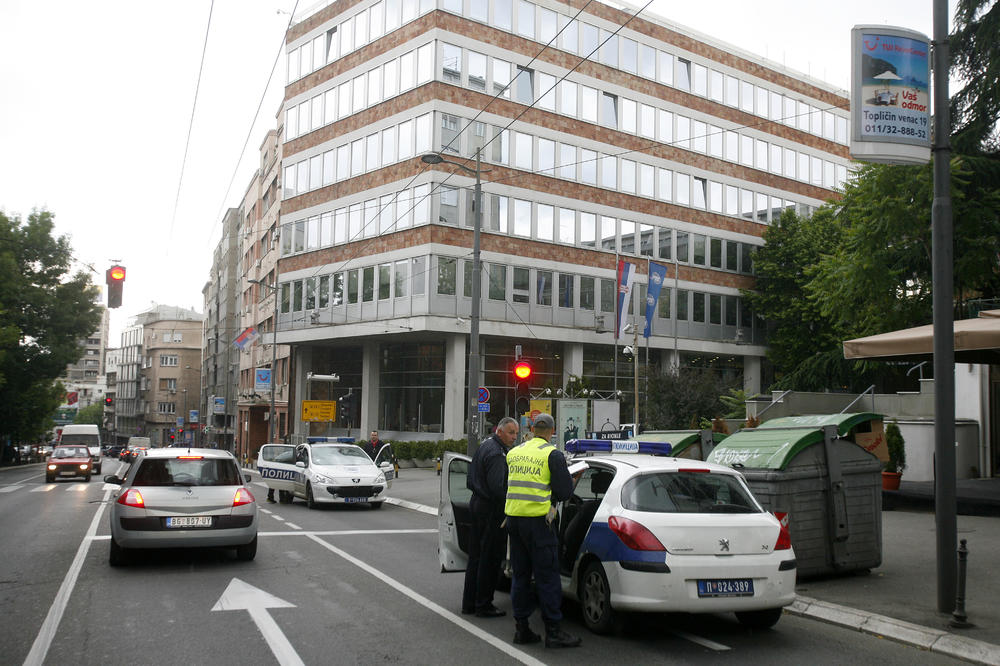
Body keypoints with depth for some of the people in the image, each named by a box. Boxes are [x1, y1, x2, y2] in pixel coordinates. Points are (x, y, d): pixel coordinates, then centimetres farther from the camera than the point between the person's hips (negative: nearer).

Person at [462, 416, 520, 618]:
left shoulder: (485, 445, 13)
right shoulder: (497, 453, -19)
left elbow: (471, 481, 21)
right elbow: (497, 488, -25)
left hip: (477, 503, 10)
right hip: (491, 510, -10)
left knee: (476, 556, 15)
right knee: (490, 559, 0)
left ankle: (469, 603, 23)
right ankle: (483, 605, 7)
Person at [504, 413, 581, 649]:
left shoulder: (514, 453, 11)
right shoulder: (552, 454, -7)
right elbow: (564, 491, -7)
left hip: (513, 517, 6)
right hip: (536, 519, -6)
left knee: (520, 574, 13)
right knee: (547, 576, 0)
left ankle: (521, 628, 18)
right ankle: (553, 631, 4)